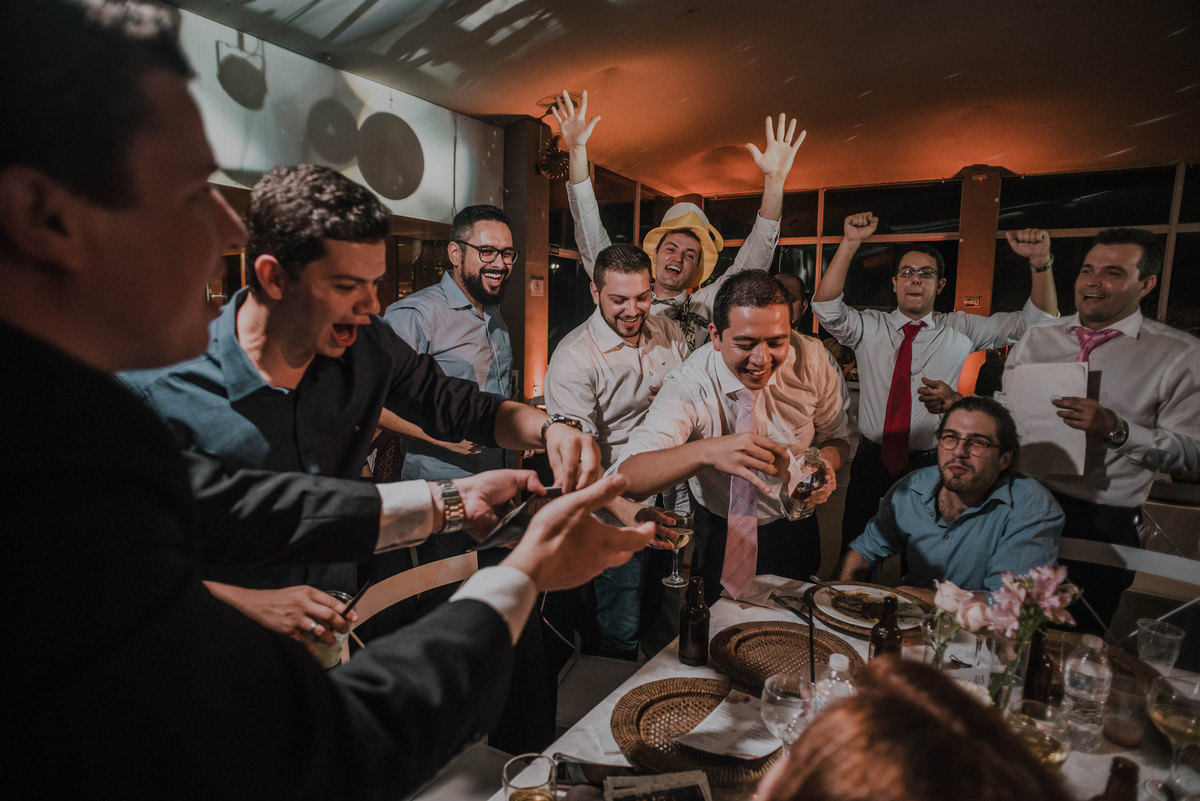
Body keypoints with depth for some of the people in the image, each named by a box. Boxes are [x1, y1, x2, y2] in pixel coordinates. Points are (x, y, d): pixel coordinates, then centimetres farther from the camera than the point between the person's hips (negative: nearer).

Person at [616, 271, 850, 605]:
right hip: (718, 533, -2)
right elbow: (626, 477, -41)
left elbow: (835, 437, -7)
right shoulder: (689, 386, -31)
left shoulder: (811, 359, -22)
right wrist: (707, 451, -59)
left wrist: (824, 463, -32)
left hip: (792, 528, 2)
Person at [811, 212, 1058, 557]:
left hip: (931, 466, 0)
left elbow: (1038, 321, 0)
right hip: (872, 462, 0)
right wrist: (850, 244, -24)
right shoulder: (869, 328, 0)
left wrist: (1041, 263, -16)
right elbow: (826, 306, -16)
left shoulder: (960, 330, 3)